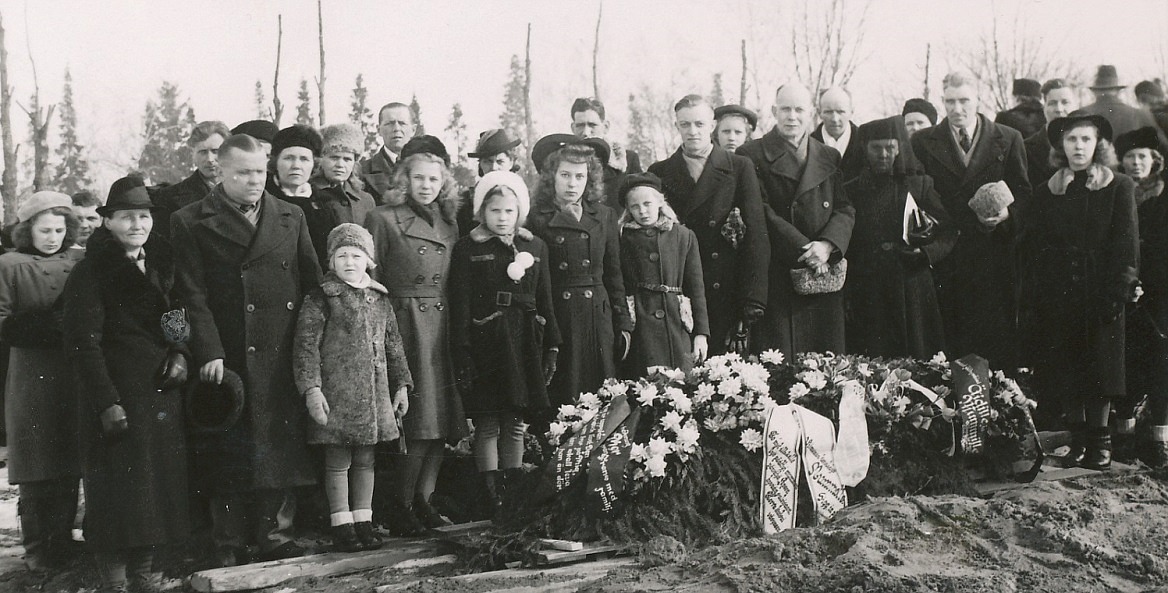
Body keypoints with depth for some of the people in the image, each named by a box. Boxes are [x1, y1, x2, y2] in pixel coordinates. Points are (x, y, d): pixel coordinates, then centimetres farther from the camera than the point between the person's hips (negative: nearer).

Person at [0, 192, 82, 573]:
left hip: (73, 377, 4)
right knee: (36, 469, -1)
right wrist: (48, 326, -17)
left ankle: (63, 542, 14)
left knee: (68, 466, 5)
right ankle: (37, 549, 7)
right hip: (31, 379, -3)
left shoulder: (76, 266, 13)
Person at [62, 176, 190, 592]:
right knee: (120, 479, -4)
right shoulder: (90, 273, -7)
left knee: (161, 477, 5)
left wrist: (180, 353, 0)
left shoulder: (162, 265, 12)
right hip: (117, 393, -6)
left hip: (162, 389, 6)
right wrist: (107, 403, -19)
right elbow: (84, 344, -12)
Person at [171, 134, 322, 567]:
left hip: (285, 358, 3)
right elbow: (192, 294, -3)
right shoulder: (191, 222, 3)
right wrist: (209, 352, -12)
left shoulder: (291, 218, 14)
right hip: (228, 359, -3)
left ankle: (276, 534, 17)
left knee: (284, 446, 5)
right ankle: (229, 547, 11)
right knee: (230, 453, 1)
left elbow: (312, 283, 13)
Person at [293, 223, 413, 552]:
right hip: (336, 394, -5)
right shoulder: (321, 299, -5)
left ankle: (363, 521, 22)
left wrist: (401, 384, 13)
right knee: (338, 460, 2)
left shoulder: (380, 299, 11)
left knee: (365, 460, 12)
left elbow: (394, 345, 17)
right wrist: (311, 389, -16)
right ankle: (341, 524, 12)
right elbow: (305, 346, -9)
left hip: (375, 394, 5)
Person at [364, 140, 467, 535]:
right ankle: (398, 508, 1)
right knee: (419, 419, -9)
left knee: (443, 420, 3)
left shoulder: (449, 223, 15)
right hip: (405, 325, -6)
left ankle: (422, 500, 13)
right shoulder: (383, 220, -1)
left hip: (444, 327, 6)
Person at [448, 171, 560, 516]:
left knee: (516, 425, 9)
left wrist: (551, 346, 8)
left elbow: (545, 302, 13)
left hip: (525, 344, 4)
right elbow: (461, 306, -4)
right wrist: (463, 355, -11)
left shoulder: (535, 247, 12)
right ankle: (493, 500, 4)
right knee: (488, 426, -1)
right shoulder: (467, 249, 0)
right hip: (485, 343, -3)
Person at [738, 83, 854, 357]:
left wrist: (827, 245, -12)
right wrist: (805, 252, -12)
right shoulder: (752, 156, 3)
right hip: (776, 279, -4)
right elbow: (762, 213, -5)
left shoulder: (829, 158, 16)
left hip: (824, 275, 4)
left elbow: (845, 210, 9)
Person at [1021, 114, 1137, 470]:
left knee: (1100, 368, 0)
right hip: (1056, 294, 2)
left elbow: (1126, 244, -1)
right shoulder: (1046, 193, 11)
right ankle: (1077, 437, 11)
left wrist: (1120, 290, -11)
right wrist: (1032, 297, 2)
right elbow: (1032, 248, 10)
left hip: (1100, 293, -2)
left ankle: (1100, 440, 8)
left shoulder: (1119, 188, 4)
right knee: (1064, 370, 2)